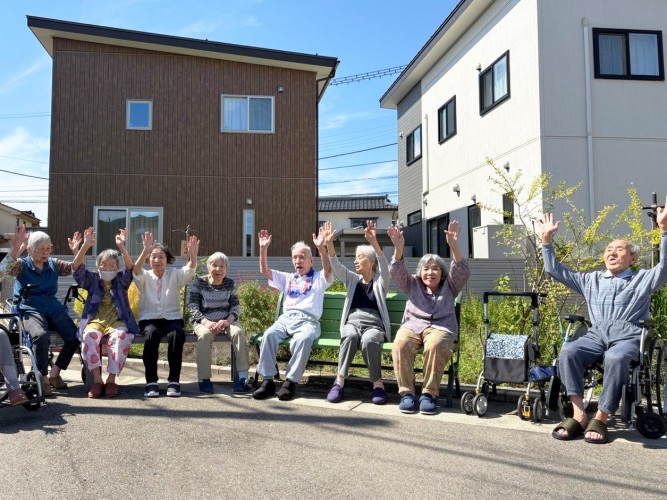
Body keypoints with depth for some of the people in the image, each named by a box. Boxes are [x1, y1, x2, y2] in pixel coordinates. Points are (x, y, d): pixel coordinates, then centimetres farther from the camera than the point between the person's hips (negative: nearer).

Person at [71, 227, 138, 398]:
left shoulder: (121, 281, 14)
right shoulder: (93, 280, 16)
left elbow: (130, 268, -6)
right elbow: (77, 268, 0)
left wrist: (121, 247, -22)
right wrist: (86, 246, -16)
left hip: (117, 321, -1)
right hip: (95, 320, 1)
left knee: (120, 336, -35)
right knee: (89, 335, -34)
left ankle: (111, 380, -31)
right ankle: (97, 380, -33)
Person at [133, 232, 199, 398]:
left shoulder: (175, 275, 10)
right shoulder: (145, 277, 8)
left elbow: (190, 270, -11)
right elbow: (136, 270, -16)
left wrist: (193, 255, -35)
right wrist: (145, 251, -36)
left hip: (172, 318, 1)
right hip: (149, 319, 0)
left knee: (177, 334, -33)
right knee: (152, 334, -35)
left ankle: (174, 380, -24)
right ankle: (151, 381, -29)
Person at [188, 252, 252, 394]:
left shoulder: (230, 284, 8)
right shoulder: (199, 283, 0)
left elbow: (236, 306, 3)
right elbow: (193, 308, -7)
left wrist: (227, 321, -19)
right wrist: (206, 322, -25)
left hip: (226, 321, 2)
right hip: (204, 322, -2)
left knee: (238, 332, -28)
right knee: (204, 334, -35)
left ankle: (242, 377, -27)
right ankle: (203, 379, -26)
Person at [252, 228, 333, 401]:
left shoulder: (318, 278, 16)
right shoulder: (288, 279, 28)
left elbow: (328, 270, -7)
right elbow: (264, 271, 20)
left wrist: (321, 248, -22)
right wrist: (263, 249, 7)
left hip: (308, 320, -3)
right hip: (286, 318, 4)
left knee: (303, 339, -38)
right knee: (269, 335, -29)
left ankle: (290, 382, -31)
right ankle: (267, 381, -26)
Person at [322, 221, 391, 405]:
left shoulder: (380, 281, 10)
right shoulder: (352, 279, 20)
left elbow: (385, 265, -11)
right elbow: (336, 266, 4)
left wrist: (374, 242, -28)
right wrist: (329, 243, -13)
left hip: (374, 324, -2)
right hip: (352, 322, 2)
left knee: (368, 340, -38)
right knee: (350, 336, -36)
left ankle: (378, 383, -23)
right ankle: (340, 381, -29)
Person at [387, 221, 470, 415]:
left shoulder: (448, 287, 20)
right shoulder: (413, 285, 23)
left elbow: (462, 271, 2)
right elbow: (397, 271, 5)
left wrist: (453, 246, -16)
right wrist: (399, 248, -14)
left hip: (440, 327, -1)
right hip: (413, 325, 1)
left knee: (435, 345, -38)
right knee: (400, 344, -34)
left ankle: (429, 393, -27)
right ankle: (406, 392, -25)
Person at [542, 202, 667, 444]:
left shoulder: (643, 279, 18)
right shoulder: (591, 280, 27)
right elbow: (555, 270, 26)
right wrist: (547, 239, 19)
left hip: (629, 336, -3)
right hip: (596, 334, 3)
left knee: (616, 358, -39)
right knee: (568, 351, -30)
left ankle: (601, 418, -29)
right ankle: (579, 415, -30)